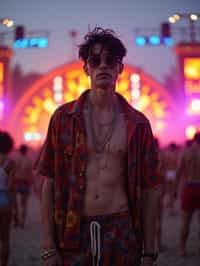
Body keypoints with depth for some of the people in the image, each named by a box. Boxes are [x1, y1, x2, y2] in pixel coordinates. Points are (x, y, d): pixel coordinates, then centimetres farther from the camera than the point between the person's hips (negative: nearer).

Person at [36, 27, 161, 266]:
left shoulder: (137, 123, 3)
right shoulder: (63, 117, 2)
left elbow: (148, 190, 5)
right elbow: (49, 184, 2)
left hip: (122, 231, 0)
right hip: (72, 231, 0)